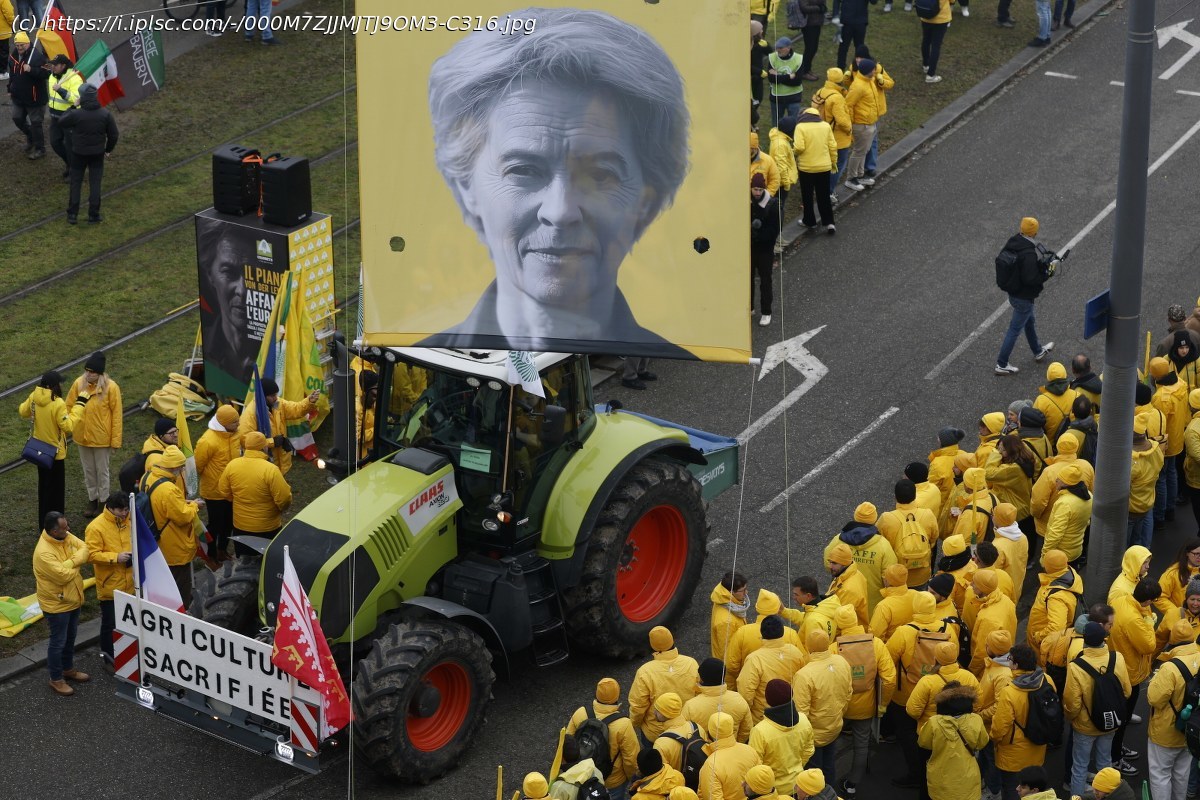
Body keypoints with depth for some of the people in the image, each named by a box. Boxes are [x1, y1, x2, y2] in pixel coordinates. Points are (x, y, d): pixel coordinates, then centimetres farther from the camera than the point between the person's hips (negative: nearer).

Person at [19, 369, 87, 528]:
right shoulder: (58, 404, -28)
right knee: (55, 489, 7)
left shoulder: (34, 397, -6)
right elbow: (68, 426, -27)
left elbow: (24, 412, 10)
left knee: (44, 486, 22)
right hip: (55, 451, -7)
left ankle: (44, 522, 34)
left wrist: (21, 408, 33)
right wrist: (79, 404, -24)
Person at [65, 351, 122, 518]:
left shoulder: (111, 387, -17)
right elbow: (69, 407, 2)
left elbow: (117, 414, -12)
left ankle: (103, 502, 28)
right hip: (82, 436, 3)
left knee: (102, 472, 12)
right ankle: (92, 499, 35)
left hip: (102, 438, -3)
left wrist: (116, 440, -11)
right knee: (88, 471, 18)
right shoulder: (79, 383, -8)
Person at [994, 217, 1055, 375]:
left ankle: (1038, 351, 50)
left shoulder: (1011, 243, -5)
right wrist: (1046, 274, -13)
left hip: (1012, 292, 9)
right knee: (1015, 329, 4)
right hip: (1024, 297, -9)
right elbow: (1030, 279, -31)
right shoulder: (1029, 254, -32)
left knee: (1030, 322, 29)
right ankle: (1001, 365, 13)